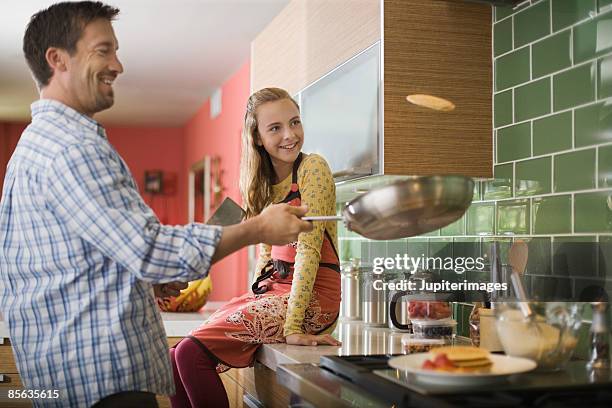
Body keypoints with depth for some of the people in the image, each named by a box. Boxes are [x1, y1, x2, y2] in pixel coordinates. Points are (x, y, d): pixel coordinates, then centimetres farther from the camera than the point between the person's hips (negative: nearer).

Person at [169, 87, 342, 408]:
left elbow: (308, 246, -18)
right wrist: (255, 300, -2)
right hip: (273, 288, 8)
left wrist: (293, 326, -23)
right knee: (175, 358, -4)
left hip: (312, 295, -7)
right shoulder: (266, 181, 13)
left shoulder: (312, 168, -10)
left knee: (192, 353, -19)